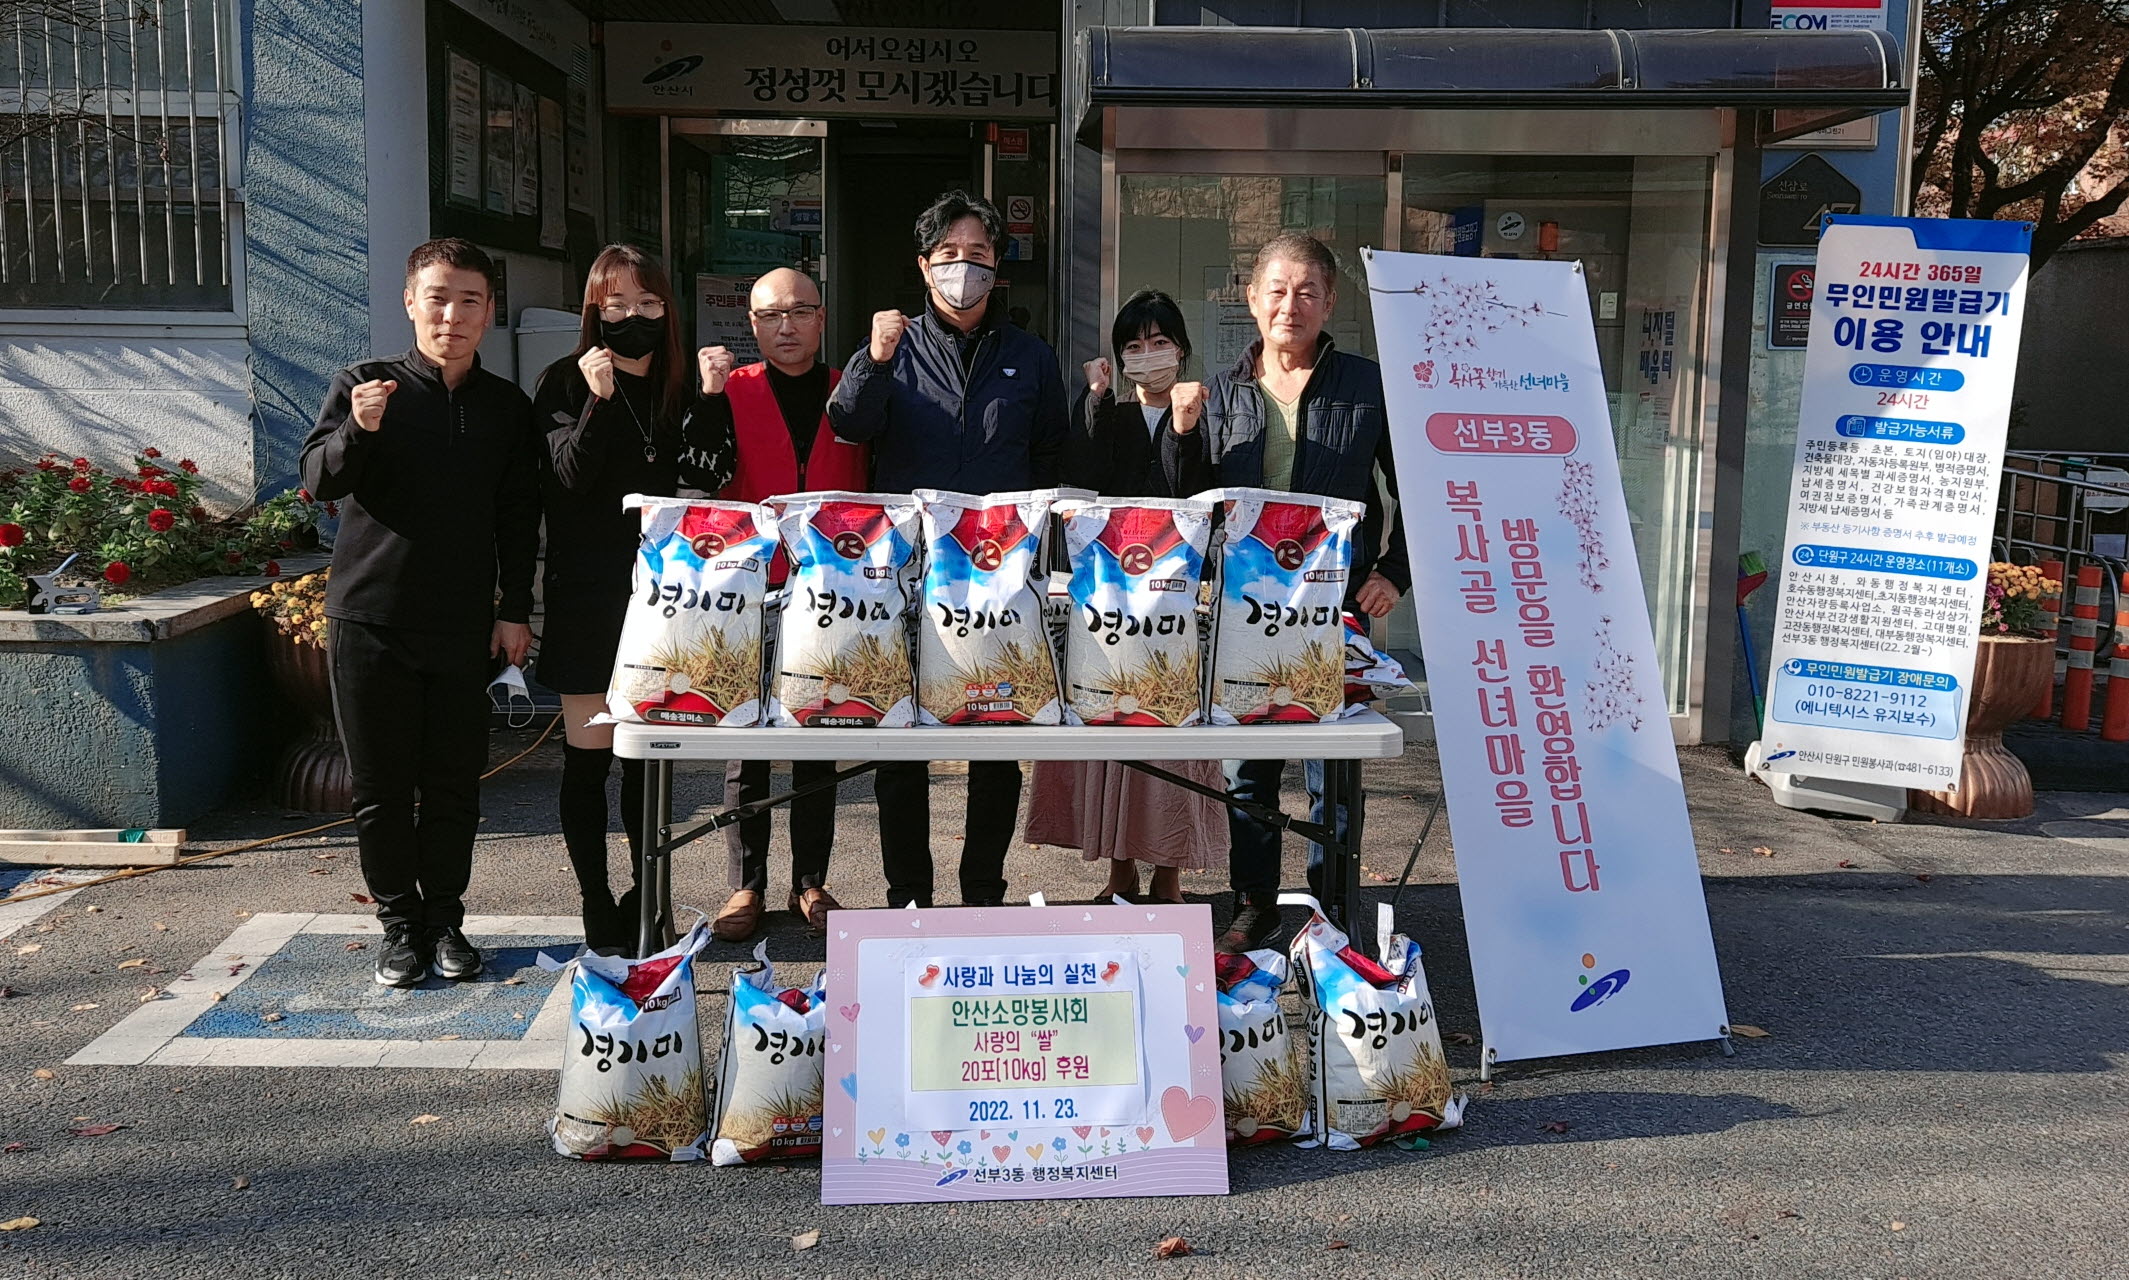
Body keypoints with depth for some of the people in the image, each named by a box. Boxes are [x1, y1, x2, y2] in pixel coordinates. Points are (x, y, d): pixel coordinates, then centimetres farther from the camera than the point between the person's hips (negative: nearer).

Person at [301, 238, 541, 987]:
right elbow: (319, 480, -8)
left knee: (455, 784, 6)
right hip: (370, 621, -1)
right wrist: (359, 431, -27)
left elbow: (518, 520, 10)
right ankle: (400, 924, 17)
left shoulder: (508, 407, 7)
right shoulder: (363, 386, 1)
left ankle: (446, 920, 19)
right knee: (381, 786, 5)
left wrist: (515, 609, 4)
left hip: (465, 627, 2)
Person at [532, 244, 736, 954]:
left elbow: (709, 475, -2)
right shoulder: (565, 382, -1)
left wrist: (710, 399, -15)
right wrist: (599, 402, -25)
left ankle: (648, 898, 22)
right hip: (586, 596, -3)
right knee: (589, 757, 1)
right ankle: (598, 906, 11)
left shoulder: (680, 384, 9)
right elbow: (567, 475, -13)